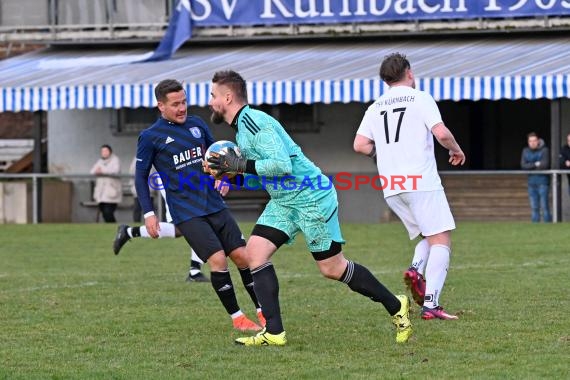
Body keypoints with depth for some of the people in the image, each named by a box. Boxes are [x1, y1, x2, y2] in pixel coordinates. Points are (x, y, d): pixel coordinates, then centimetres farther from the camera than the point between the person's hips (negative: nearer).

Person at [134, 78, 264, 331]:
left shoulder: (197, 125, 10)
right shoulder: (150, 137, -3)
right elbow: (141, 176, 2)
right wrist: (148, 213, -4)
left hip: (215, 205, 5)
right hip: (186, 213, -5)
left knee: (242, 255, -1)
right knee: (217, 259, -16)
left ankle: (263, 312, 11)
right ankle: (237, 318, -2)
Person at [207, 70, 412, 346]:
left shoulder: (253, 121, -20)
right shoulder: (242, 125, 11)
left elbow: (281, 164, -29)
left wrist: (241, 165, -23)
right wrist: (229, 171, 8)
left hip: (311, 197, -10)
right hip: (283, 201, 10)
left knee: (332, 268, -2)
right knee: (255, 251, -5)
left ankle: (396, 307, 16)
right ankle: (274, 333, -6)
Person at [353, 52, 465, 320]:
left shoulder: (375, 107, 14)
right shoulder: (421, 98, 0)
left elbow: (360, 144, 7)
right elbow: (440, 132, -11)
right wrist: (455, 149, 8)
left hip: (390, 188, 6)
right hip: (422, 182, -6)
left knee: (428, 235, 21)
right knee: (441, 240, -4)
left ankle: (416, 269, -9)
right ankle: (430, 304, -17)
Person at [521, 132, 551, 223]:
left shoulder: (544, 150, -6)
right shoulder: (525, 151, 8)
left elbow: (545, 165, -16)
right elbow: (523, 165, -1)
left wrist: (530, 166, -5)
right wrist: (536, 164, -12)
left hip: (543, 181, -4)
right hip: (531, 181, 4)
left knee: (544, 204, -10)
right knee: (534, 206, 4)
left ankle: (548, 221, -8)